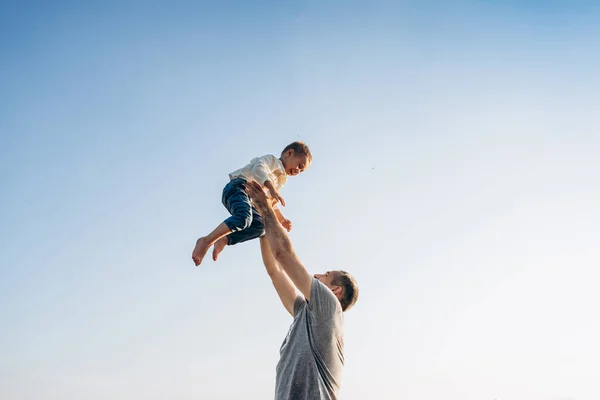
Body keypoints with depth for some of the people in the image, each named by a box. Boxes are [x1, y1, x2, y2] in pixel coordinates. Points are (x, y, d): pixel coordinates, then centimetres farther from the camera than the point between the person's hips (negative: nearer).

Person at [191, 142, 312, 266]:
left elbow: (271, 204, 37)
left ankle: (225, 239, -16)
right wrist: (272, 189, -31)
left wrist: (282, 219, 24)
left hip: (248, 197, 9)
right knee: (244, 217, -34)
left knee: (260, 225, -9)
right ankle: (206, 241, -32)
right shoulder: (272, 160, 4)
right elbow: (258, 169, -19)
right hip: (237, 187, -9)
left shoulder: (278, 180, 32)